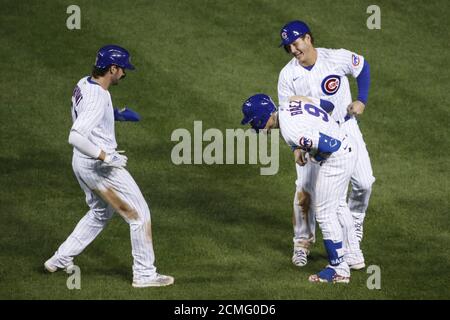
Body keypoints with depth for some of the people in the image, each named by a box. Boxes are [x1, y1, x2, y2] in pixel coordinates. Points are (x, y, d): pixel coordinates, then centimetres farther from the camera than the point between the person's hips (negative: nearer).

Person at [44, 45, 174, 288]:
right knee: (139, 215, 3)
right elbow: (76, 137, -35)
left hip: (81, 163, 10)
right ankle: (144, 274, 9)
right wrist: (106, 156, -28)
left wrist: (114, 114, 12)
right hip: (99, 167, -10)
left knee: (100, 213, 29)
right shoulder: (98, 98, -27)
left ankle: (60, 260, 31)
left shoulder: (83, 84, 2)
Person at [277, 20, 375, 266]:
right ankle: (302, 243, 7)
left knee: (364, 182, -4)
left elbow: (363, 68, 3)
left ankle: (355, 216, 28)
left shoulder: (338, 58, -17)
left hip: (344, 127, 0)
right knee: (305, 188, -10)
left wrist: (361, 100, -6)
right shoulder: (288, 75, -14)